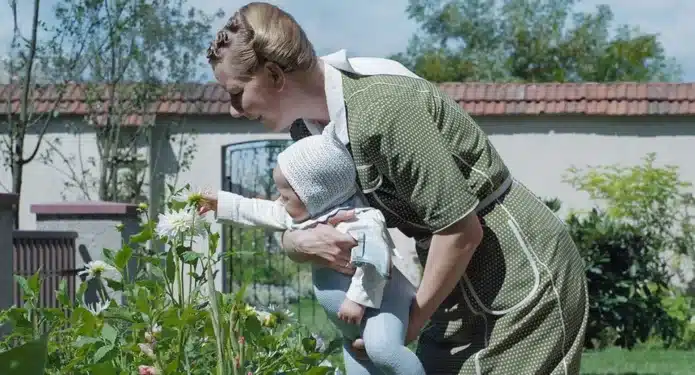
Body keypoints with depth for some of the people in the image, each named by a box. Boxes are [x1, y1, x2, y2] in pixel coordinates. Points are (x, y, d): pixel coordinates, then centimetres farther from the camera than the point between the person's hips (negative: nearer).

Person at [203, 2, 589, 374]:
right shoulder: (308, 126, 1)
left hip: (521, 280, -9)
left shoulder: (381, 108, -27)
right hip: (464, 289, 9)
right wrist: (305, 241, -18)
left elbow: (462, 230, -24)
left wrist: (411, 323, -13)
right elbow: (290, 230, 7)